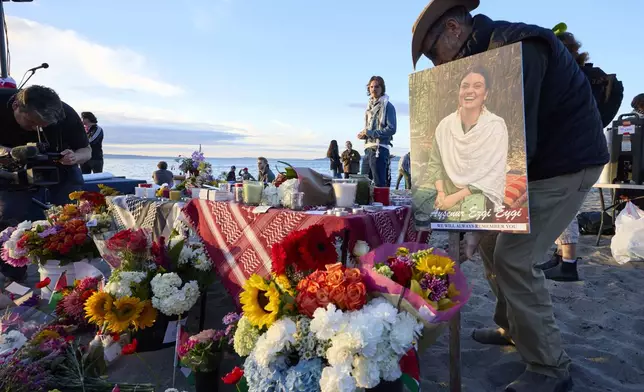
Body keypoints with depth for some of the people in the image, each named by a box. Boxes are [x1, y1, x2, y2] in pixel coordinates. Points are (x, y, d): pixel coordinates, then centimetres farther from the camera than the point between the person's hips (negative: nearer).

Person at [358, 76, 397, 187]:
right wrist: (363, 134, 6)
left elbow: (391, 129, -13)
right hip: (368, 149, 8)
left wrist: (369, 132, -13)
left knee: (379, 184, -5)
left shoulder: (387, 106, -4)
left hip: (379, 149, -8)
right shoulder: (370, 106, 19)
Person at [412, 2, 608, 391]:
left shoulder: (515, 46, -22)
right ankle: (512, 327, 27)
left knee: (513, 257, -13)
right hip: (537, 162, 9)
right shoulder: (488, 54, 9)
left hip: (568, 162, -9)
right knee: (492, 241, 11)